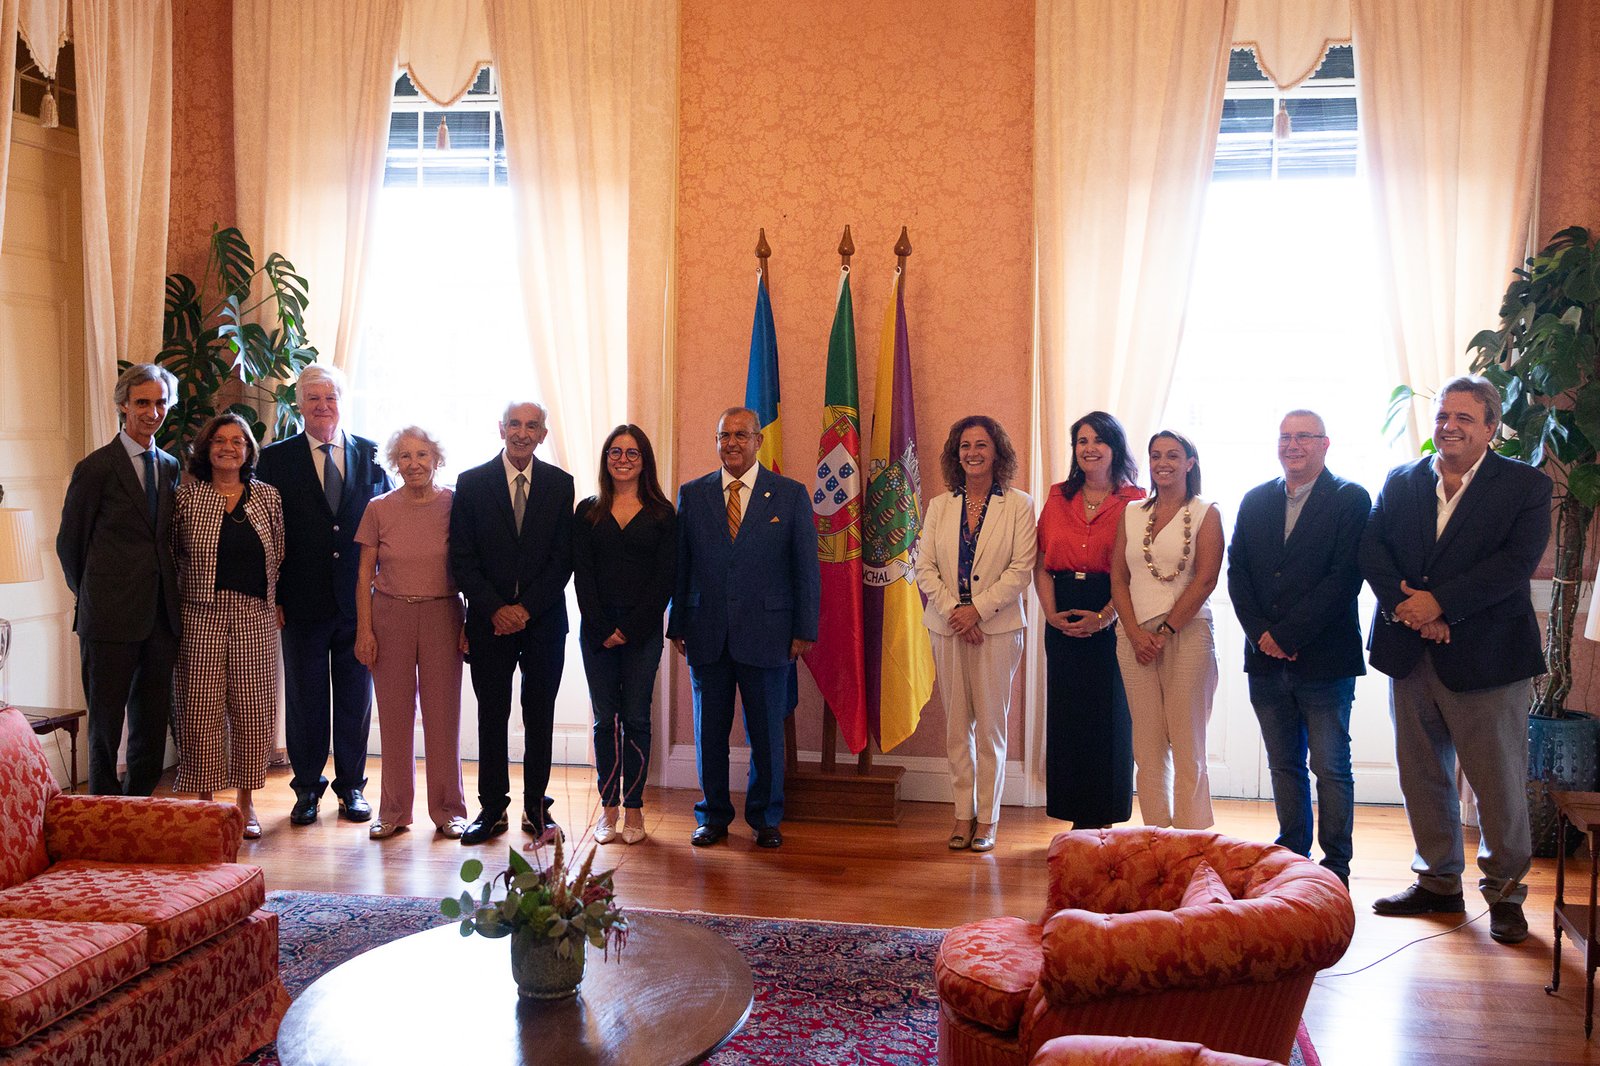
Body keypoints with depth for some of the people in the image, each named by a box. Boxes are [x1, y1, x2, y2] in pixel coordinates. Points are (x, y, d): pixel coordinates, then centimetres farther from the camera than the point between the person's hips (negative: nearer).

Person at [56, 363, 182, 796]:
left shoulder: (170, 467, 12)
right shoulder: (96, 468, -5)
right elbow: (69, 542, 1)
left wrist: (168, 598, 9)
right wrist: (90, 595, 7)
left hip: (161, 614, 5)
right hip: (112, 616, -5)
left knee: (152, 723, 11)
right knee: (106, 723, 3)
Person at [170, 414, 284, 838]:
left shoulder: (267, 496, 8)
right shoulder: (188, 496, 3)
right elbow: (173, 553, 7)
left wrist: (276, 602, 8)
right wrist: (182, 596, 4)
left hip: (254, 617, 2)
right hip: (202, 616, -1)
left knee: (252, 710, 3)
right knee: (201, 710, -1)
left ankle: (245, 802, 15)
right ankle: (205, 803, 12)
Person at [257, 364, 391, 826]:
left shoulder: (371, 455, 6)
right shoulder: (277, 458, 3)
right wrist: (273, 596, -6)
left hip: (359, 599, 1)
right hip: (303, 599, -1)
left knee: (355, 696, 9)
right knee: (304, 698, 8)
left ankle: (352, 787, 21)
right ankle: (307, 789, 21)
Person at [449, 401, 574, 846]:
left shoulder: (559, 484, 4)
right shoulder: (472, 483, 2)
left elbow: (563, 556, 0)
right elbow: (462, 559, -1)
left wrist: (527, 607, -10)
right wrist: (495, 608, -11)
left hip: (544, 621, 1)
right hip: (490, 621, 0)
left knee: (540, 716, 6)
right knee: (492, 717, 5)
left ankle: (536, 806, 16)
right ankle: (493, 809, 15)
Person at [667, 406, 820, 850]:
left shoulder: (791, 495, 2)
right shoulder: (692, 494, 7)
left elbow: (807, 567, 1)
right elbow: (680, 565, 8)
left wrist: (805, 629, -4)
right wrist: (678, 625, 4)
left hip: (766, 633, -2)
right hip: (707, 635, 2)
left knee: (767, 732, 7)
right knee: (709, 731, 10)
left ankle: (765, 819, 23)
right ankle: (713, 816, 24)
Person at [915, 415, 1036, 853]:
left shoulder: (1019, 505, 1)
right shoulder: (939, 506, 12)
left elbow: (1021, 570, -6)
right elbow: (924, 567, 5)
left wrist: (977, 610, -13)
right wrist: (952, 610, -9)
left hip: (997, 627, -3)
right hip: (947, 627, 3)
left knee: (990, 725, 1)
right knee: (956, 725, 6)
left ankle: (987, 819, 10)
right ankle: (963, 814, 16)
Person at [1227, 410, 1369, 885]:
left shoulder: (1351, 499, -3)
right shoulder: (1255, 501, 12)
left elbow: (1344, 579, -12)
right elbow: (1237, 571, 7)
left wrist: (1286, 635, -15)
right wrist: (1260, 634, -7)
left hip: (1325, 660, -4)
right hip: (1265, 661, 5)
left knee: (1331, 769, 3)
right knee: (1284, 766, 13)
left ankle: (1336, 865, 15)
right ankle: (1292, 858, 24)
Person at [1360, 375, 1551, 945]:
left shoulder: (1525, 485, -1)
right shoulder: (1400, 481, 10)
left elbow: (1517, 561, -13)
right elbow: (1371, 547, 0)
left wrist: (1439, 603, -20)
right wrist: (1405, 606, -16)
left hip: (1486, 656, -4)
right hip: (1411, 653, 4)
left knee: (1500, 783, 3)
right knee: (1422, 776, 12)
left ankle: (1505, 892, 21)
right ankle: (1439, 882, 27)